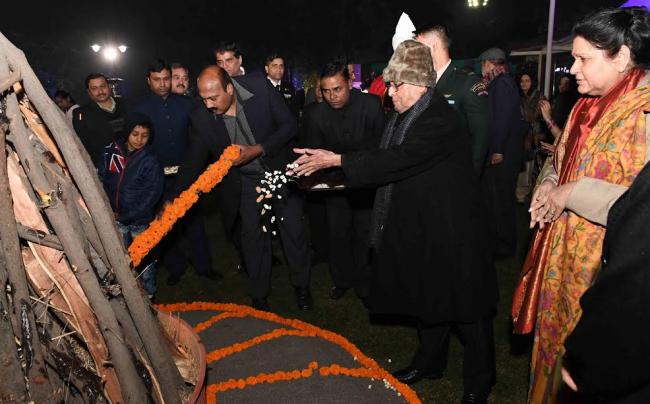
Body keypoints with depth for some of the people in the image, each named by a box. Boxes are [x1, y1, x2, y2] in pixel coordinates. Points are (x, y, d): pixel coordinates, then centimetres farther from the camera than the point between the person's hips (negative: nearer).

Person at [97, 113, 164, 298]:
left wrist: (126, 215, -15)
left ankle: (149, 294, 30)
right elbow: (101, 179, 0)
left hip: (140, 220, -3)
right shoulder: (111, 151, -5)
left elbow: (152, 195, -13)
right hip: (117, 219, 3)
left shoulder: (150, 161, -12)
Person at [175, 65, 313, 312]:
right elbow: (194, 160, -7)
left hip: (280, 170, 0)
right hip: (245, 182, 1)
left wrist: (256, 150, -25)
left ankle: (301, 286, 33)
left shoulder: (260, 87, -22)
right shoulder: (201, 118, -17)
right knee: (252, 238, 6)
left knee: (294, 232, 9)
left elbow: (290, 125, -15)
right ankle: (259, 296, 28)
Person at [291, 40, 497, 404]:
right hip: (421, 228, 9)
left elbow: (398, 159, -30)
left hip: (451, 232, -8)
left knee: (464, 307, 7)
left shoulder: (442, 120, -22)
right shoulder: (403, 115, 6)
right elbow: (388, 160, 12)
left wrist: (335, 160, -27)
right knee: (429, 299, 22)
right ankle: (430, 361, 43)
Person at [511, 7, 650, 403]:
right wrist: (548, 185, 0)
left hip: (601, 269, -8)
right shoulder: (587, 107, 8)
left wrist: (574, 193, -22)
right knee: (553, 338, 22)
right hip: (561, 257, 8)